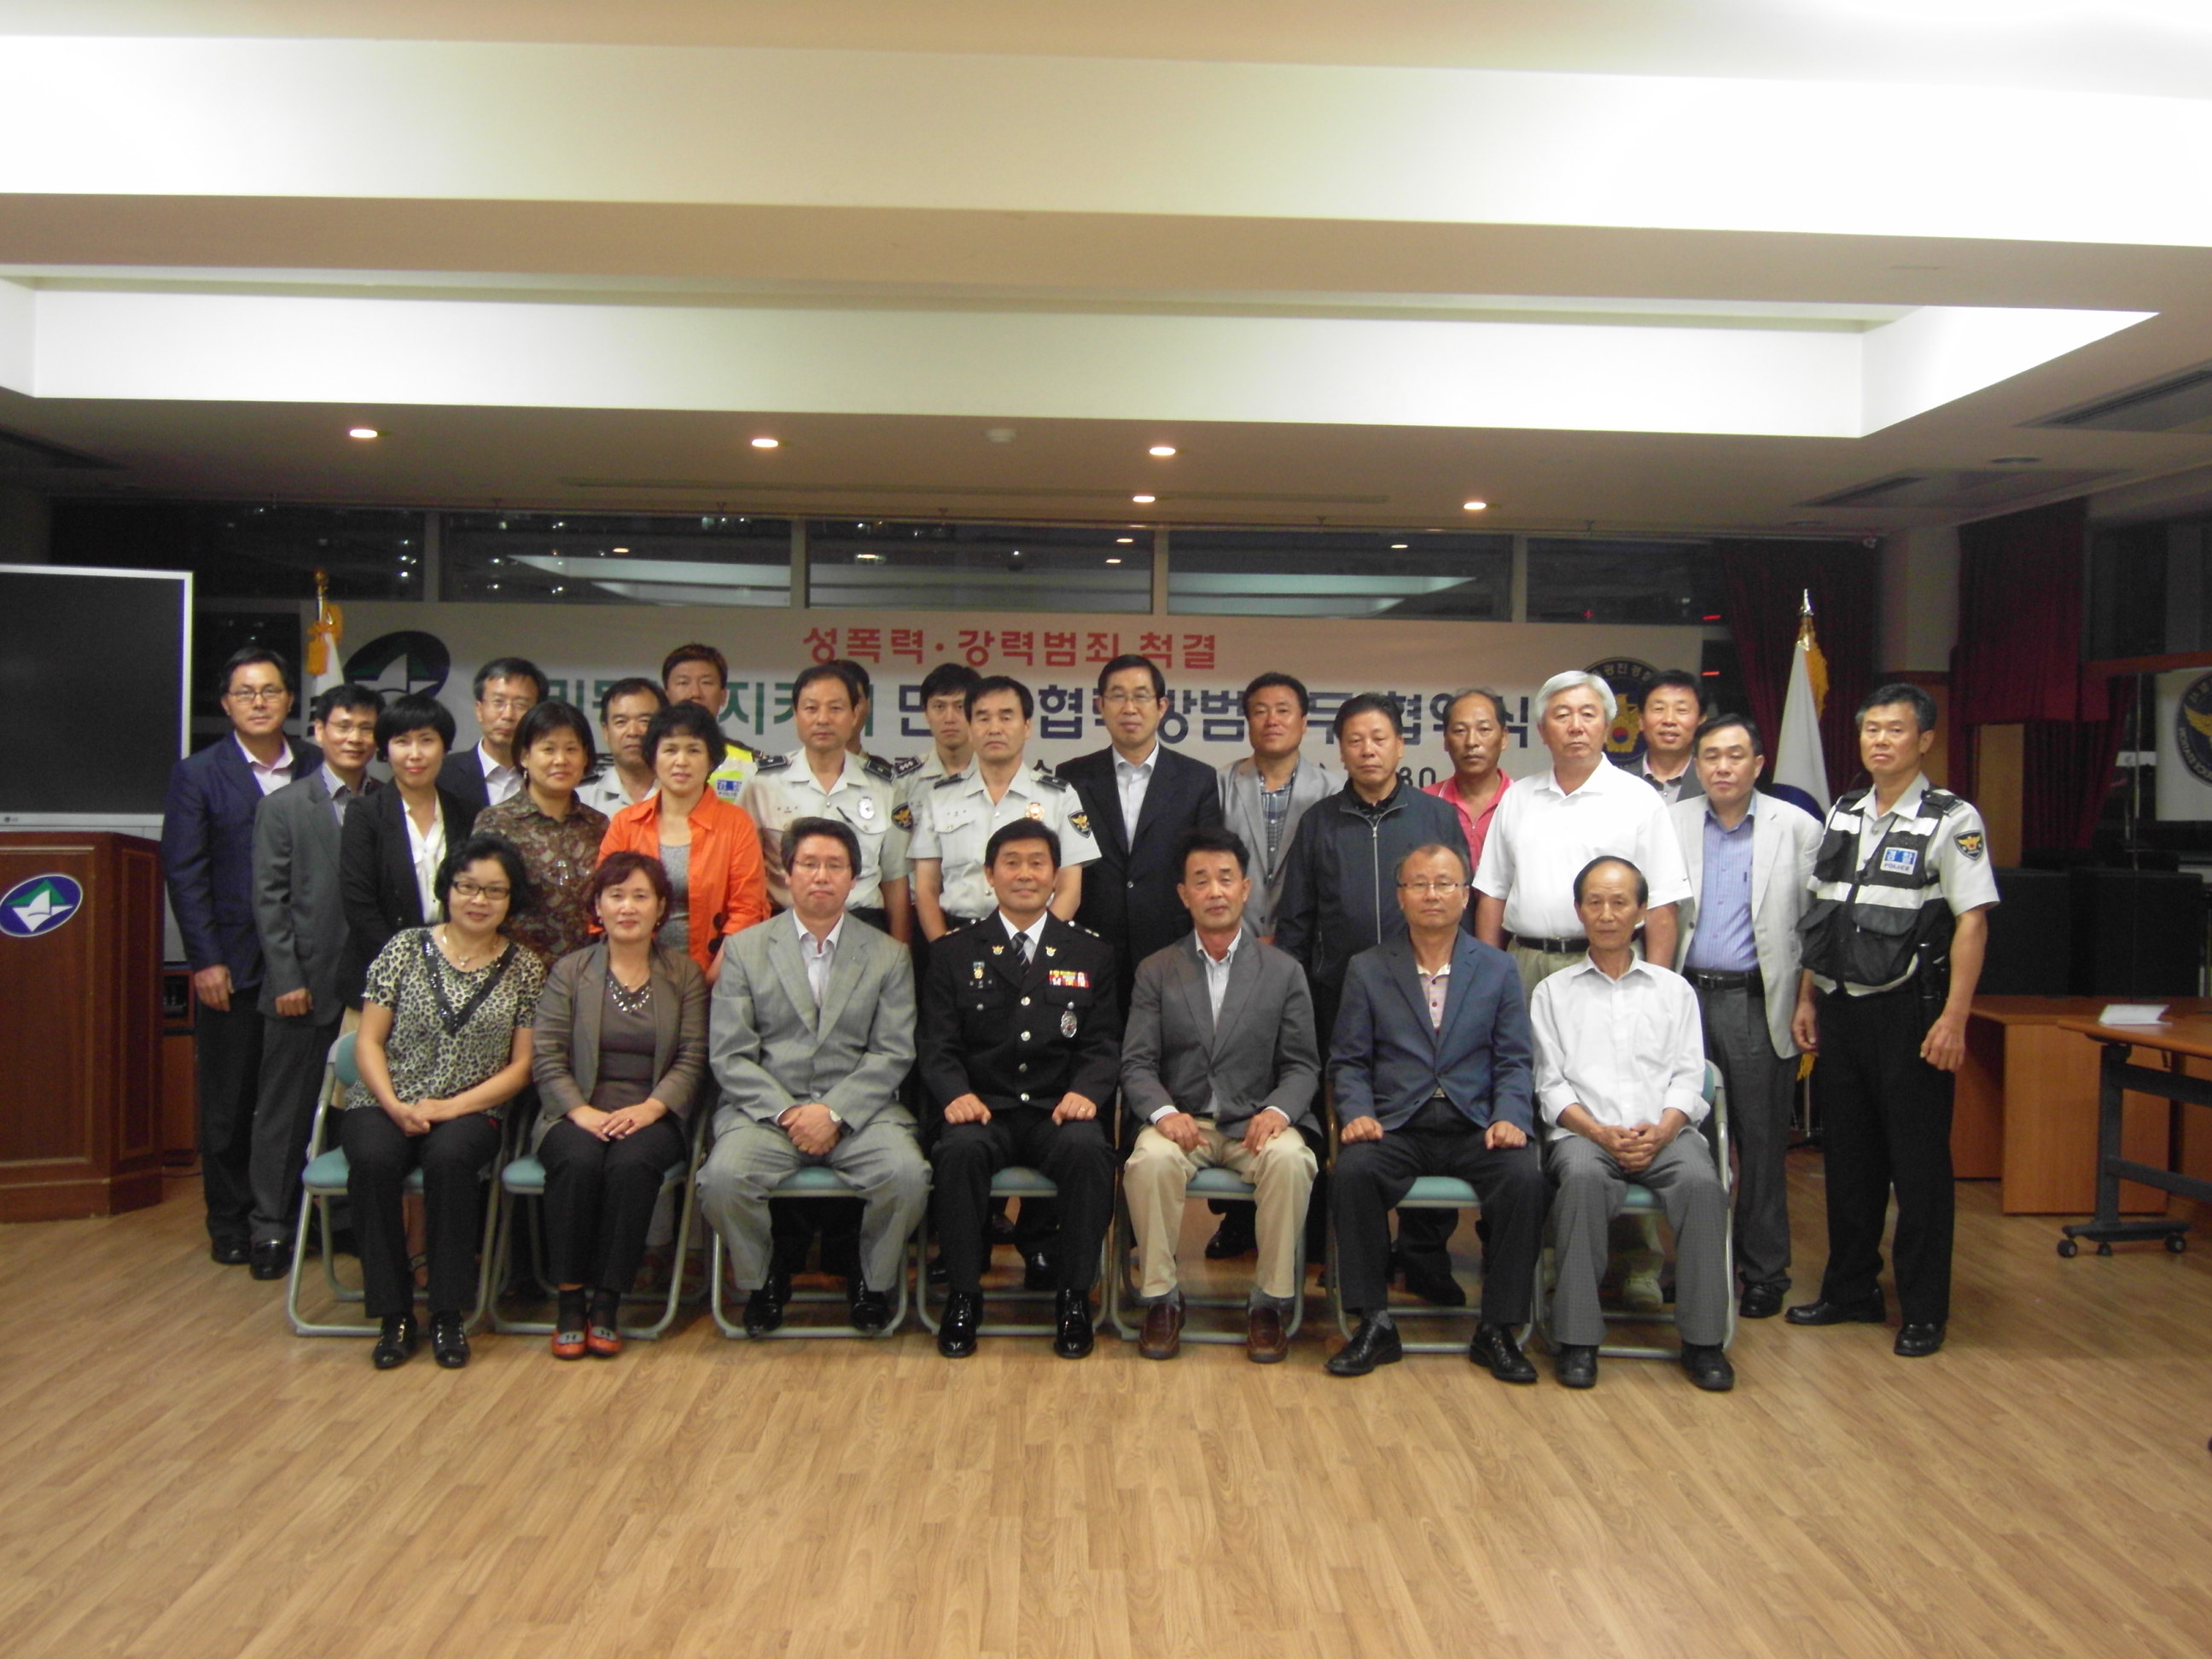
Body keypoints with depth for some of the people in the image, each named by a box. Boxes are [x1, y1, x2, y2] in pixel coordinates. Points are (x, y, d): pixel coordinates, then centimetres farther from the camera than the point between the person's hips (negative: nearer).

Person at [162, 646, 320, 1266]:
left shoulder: (317, 768, 5)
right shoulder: (198, 774, 2)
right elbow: (185, 873, -2)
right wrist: (205, 961, -8)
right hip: (231, 964, -1)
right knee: (228, 1101, 8)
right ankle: (230, 1223, 20)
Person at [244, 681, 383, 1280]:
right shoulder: (283, 807, 3)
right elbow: (269, 899, -1)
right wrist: (287, 979, -7)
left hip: (374, 980, 1)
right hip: (305, 982, -1)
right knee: (287, 1105, 6)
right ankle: (271, 1226, 17)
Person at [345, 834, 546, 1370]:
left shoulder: (524, 968, 6)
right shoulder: (406, 948, 6)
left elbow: (520, 1065, 3)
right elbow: (369, 1041, 4)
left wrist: (451, 1108, -10)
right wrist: (396, 1107, -12)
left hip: (470, 1112, 0)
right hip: (385, 1104, 1)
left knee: (449, 1158, -34)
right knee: (374, 1160, -32)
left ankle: (448, 1315, -19)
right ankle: (395, 1316, -18)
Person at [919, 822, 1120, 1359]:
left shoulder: (1091, 954, 14)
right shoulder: (953, 952, 13)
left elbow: (1104, 1045, 7)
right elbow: (938, 1044, 5)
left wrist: (1086, 1091, -15)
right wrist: (956, 1093, -16)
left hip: (1059, 1113, 0)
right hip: (984, 1111, 0)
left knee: (1087, 1148, -32)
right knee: (960, 1149, -33)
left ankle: (1074, 1297, -15)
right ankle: (963, 1296, -14)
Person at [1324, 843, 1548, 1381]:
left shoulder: (1497, 969, 12)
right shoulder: (1367, 969, 10)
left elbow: (1513, 1061, 7)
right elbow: (1348, 1061, 7)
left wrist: (1510, 1118, -11)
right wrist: (1356, 1114, -11)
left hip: (1475, 1128, 1)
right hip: (1396, 1128, 0)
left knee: (1525, 1176, -28)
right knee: (1353, 1170, -30)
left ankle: (1497, 1329, -10)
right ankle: (1373, 1324, -14)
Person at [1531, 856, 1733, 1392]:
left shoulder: (1674, 989, 20)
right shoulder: (1554, 992, 17)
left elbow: (1687, 1078, 10)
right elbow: (1551, 1085, 7)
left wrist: (1661, 1131, -11)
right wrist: (1601, 1133, -11)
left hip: (1663, 1133, 1)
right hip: (1583, 1132, -1)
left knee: (1702, 1181, -31)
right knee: (1583, 1177, -35)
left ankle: (1703, 1339, -19)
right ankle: (1577, 1338, -26)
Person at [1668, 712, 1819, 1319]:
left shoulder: (1797, 827, 2)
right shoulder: (1671, 823, 7)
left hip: (1758, 1003, -2)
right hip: (1688, 996, 2)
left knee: (1761, 1142, 5)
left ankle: (1764, 1272, 17)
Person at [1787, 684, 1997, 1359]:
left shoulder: (1952, 820, -7)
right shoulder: (1841, 814, 12)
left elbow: (1972, 923, -12)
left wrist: (1953, 1019, -18)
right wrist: (1807, 999, 13)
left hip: (1908, 1011, -6)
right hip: (1840, 1007, 6)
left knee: (1919, 1162, 2)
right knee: (1848, 1156, 14)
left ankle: (1924, 1309, 14)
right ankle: (1851, 1290, 27)